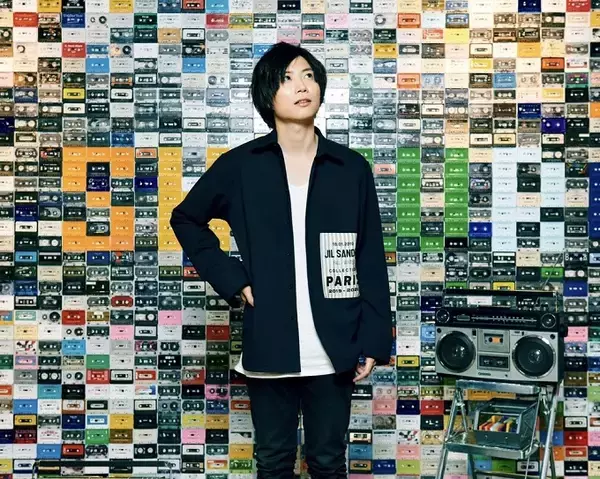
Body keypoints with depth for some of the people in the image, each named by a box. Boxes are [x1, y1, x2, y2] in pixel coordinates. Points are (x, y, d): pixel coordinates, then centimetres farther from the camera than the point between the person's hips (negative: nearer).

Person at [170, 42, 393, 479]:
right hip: (270, 342, 0)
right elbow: (186, 219, 12)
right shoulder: (240, 166, -1)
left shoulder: (352, 168, 1)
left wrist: (373, 339, -3)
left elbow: (371, 262, 2)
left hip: (333, 344, 0)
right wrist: (231, 279, 0)